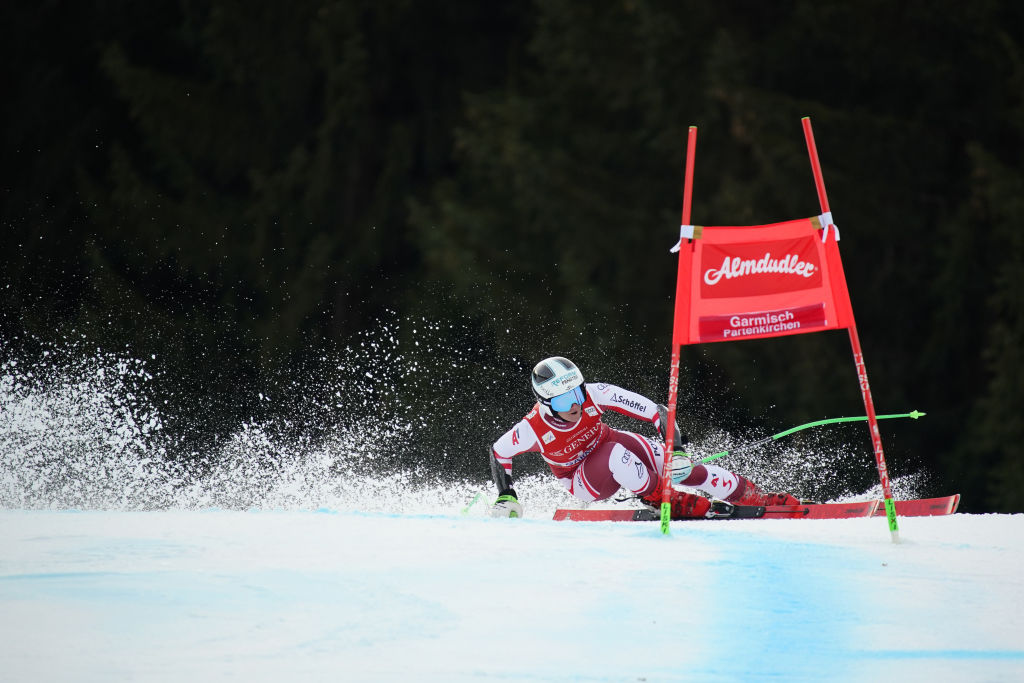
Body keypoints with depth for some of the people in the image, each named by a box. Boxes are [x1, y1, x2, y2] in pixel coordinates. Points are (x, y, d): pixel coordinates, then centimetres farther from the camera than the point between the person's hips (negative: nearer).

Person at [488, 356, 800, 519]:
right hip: (582, 480, -2)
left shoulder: (594, 395, -29)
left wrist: (678, 450, -34)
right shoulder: (532, 430, -31)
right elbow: (499, 452, -9)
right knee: (617, 457, -37)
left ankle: (753, 497, -6)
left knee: (682, 470, -19)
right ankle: (667, 501, -18)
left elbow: (656, 412, -25)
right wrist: (506, 497, -13)